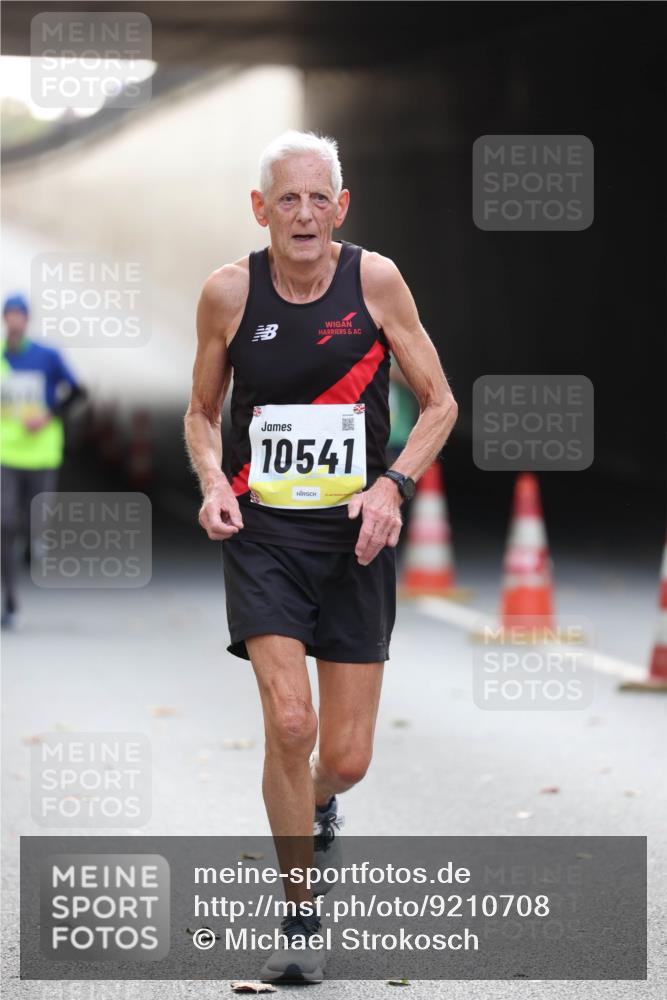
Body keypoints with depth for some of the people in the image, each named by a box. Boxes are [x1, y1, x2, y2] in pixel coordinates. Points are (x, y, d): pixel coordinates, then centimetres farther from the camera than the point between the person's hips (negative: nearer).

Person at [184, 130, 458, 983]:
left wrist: (393, 486, -12)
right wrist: (212, 482, -8)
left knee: (345, 758, 2)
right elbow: (201, 412, 11)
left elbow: (438, 403, 3)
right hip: (261, 532, 0)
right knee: (288, 723, -17)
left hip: (355, 536, 1)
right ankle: (300, 916, 0)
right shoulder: (228, 292, -4)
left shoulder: (374, 279, -5)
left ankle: (318, 804, 42)